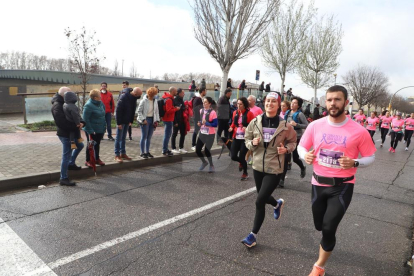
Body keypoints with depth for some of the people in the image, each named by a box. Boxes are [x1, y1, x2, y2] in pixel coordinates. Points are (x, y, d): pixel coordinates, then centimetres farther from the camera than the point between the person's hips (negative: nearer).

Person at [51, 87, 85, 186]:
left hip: (70, 132, 10)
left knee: (80, 145, 27)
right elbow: (62, 122, -29)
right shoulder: (57, 106, -19)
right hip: (65, 134, -10)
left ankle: (71, 163, 40)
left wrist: (81, 122, -11)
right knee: (66, 155, -4)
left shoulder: (65, 103, 12)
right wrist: (75, 126, -24)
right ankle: (63, 178, 6)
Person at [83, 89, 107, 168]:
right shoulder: (88, 106, -21)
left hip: (100, 129, 7)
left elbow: (103, 114, 16)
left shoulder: (100, 103, 2)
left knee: (97, 144, 19)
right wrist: (90, 130, -24)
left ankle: (97, 159, 33)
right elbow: (85, 119, -22)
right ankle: (88, 161, 21)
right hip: (92, 130, -7)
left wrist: (104, 126, 12)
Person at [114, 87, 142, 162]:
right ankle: (117, 155, 5)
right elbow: (118, 110, -21)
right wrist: (119, 123, -21)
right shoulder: (124, 98, -21)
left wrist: (131, 121, 5)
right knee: (119, 138, -1)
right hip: (121, 121, -7)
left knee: (123, 138, 14)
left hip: (127, 121, 7)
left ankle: (123, 153, 21)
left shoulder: (133, 98, 1)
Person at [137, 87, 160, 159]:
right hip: (145, 120, -5)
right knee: (144, 137, -2)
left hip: (152, 120, 6)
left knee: (149, 137, 10)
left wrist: (157, 120, 5)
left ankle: (147, 152, 20)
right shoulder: (143, 101, -9)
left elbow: (156, 111, 13)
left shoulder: (155, 101, 7)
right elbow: (139, 111, -8)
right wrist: (143, 119, -15)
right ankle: (142, 153, 6)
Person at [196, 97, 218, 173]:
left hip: (210, 134, -6)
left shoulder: (212, 112, -15)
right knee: (197, 150, 4)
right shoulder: (201, 110, 4)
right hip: (202, 133, 6)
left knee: (206, 151, -4)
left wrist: (206, 123, -28)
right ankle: (204, 162, 31)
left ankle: (211, 165, 22)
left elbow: (215, 124, -17)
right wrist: (199, 123, 0)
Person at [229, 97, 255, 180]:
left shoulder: (249, 113, -9)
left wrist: (247, 128, -25)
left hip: (245, 138, -5)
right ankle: (241, 162, 38)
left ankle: (245, 173, 24)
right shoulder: (235, 113, 7)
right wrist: (231, 127, 1)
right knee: (233, 156, 0)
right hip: (236, 138, 5)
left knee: (241, 157, -3)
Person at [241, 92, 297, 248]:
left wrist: (286, 149, -16)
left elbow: (292, 142, 4)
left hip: (274, 169, -4)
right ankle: (277, 204, 59)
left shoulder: (285, 126, -11)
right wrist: (253, 143, -17)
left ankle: (253, 235, 14)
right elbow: (247, 140, 4)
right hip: (258, 166, 4)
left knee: (259, 201, -6)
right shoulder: (255, 122, -5)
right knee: (263, 197, 22)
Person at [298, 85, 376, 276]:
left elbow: (370, 157, -2)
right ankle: (327, 244, 57)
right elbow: (301, 146, 5)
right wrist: (305, 156, -18)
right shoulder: (315, 126, -7)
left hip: (342, 186, -3)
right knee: (319, 226, 18)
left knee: (328, 229, -9)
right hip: (318, 184, 3)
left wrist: (354, 163, -23)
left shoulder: (359, 131, -13)